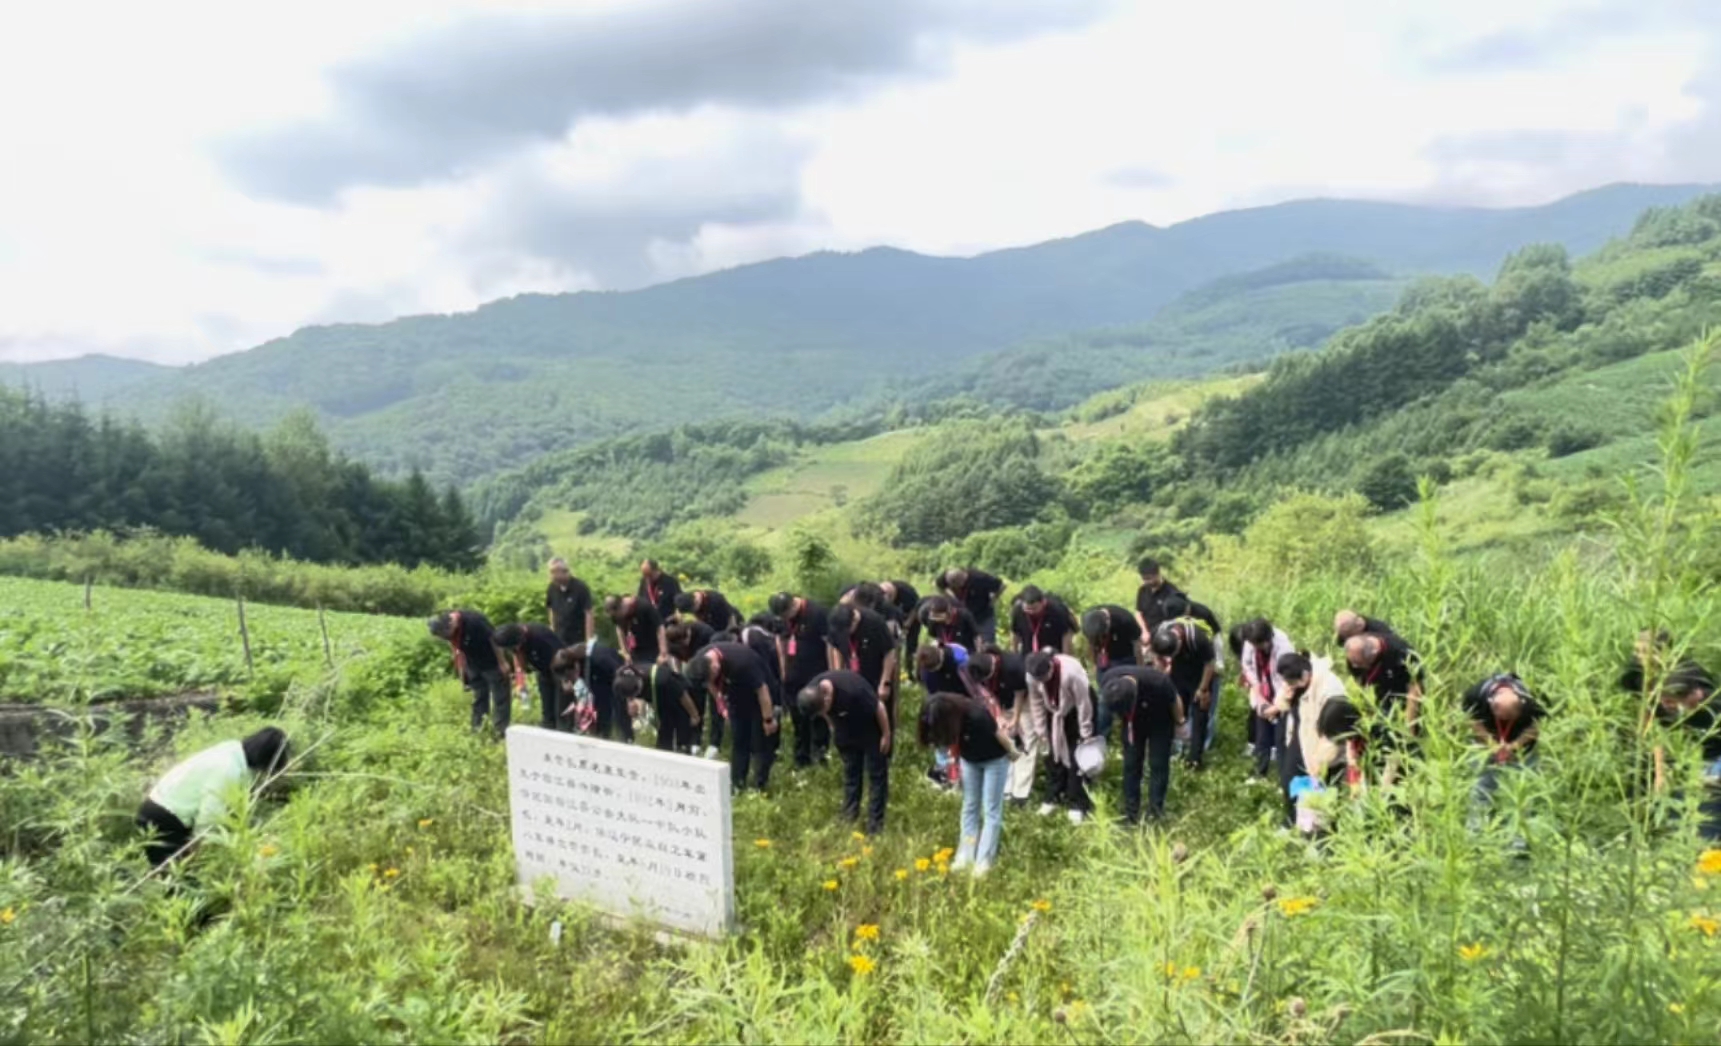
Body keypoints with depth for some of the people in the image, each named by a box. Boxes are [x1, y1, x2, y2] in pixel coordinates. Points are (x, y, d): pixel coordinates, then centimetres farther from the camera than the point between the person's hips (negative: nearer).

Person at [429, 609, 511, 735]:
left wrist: (502, 664, -18)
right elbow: (457, 649, 6)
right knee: (478, 698, 15)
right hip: (474, 666, 7)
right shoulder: (449, 628, -10)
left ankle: (501, 731, 3)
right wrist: (462, 671, 10)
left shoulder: (473, 621, -32)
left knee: (500, 697, -2)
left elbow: (494, 639, -24)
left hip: (492, 664, -7)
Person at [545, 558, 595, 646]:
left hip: (579, 640, -4)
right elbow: (551, 609, 14)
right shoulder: (553, 588, 0)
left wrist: (589, 641, -17)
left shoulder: (580, 588, -13)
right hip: (559, 640, 4)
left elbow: (589, 614, -14)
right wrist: (552, 632, 11)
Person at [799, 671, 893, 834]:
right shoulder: (811, 693, -24)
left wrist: (886, 735, -15)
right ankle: (849, 819, 24)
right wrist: (834, 732, 12)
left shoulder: (853, 689, -42)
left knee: (876, 774, 0)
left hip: (870, 729, -5)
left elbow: (879, 707, -26)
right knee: (850, 772, 13)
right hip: (846, 731, 5)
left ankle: (875, 824, 6)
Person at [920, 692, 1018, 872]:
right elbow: (952, 740, -5)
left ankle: (984, 861, 0)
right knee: (970, 806, 9)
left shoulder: (977, 715, -40)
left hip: (995, 759, -5)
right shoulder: (951, 717, -24)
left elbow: (999, 734, -23)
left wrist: (1012, 752, -6)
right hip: (970, 759, 6)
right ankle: (966, 856, 14)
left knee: (991, 809, -2)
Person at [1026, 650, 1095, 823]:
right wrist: (1041, 731, -4)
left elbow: (1083, 703, -26)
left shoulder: (1071, 671, -39)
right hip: (1054, 711, 4)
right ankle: (1053, 797, 24)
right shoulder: (1032, 676, -27)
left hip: (1077, 709, -4)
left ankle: (1077, 803, 3)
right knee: (1055, 753, 9)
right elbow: (1036, 703, -9)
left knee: (1077, 755, -5)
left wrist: (1085, 734, -17)